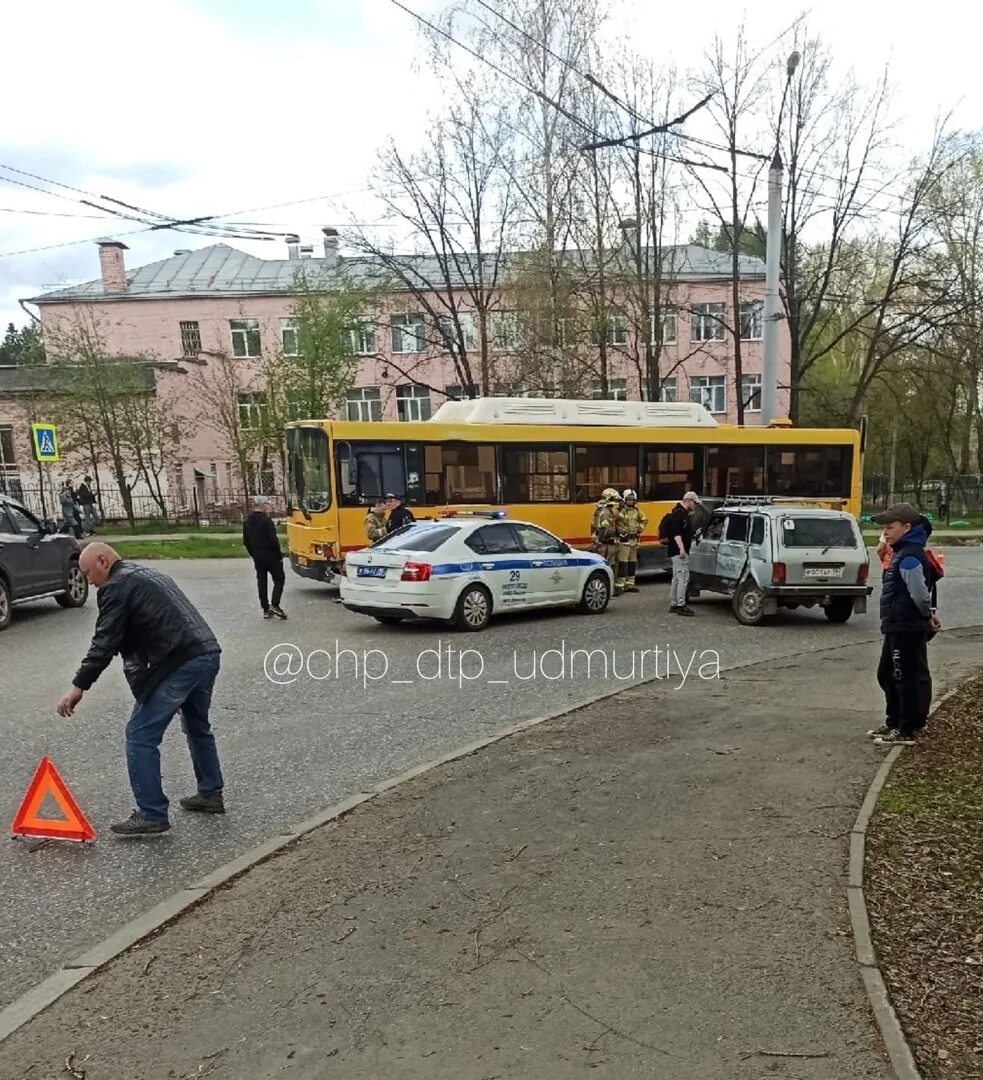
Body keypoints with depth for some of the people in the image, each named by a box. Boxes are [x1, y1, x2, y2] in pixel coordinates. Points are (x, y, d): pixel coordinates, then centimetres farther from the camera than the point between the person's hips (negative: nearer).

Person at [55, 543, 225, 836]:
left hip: (179, 663, -10)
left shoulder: (117, 586, -2)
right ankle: (211, 794, 35)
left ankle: (152, 815, 4)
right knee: (197, 727, 25)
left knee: (141, 736, -1)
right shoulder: (148, 574, 27)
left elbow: (105, 642, -7)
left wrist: (78, 687, -2)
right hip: (208, 654, 10)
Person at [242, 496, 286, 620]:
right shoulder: (266, 520, -16)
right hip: (270, 556, -7)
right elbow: (273, 540, -19)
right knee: (279, 578, 4)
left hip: (257, 557, 7)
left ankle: (266, 609, 14)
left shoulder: (247, 522, 6)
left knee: (261, 582, 11)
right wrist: (279, 555, -9)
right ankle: (275, 605, -7)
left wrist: (253, 554, 20)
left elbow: (246, 542, 11)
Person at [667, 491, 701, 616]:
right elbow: (676, 533, -26)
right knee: (683, 578, -11)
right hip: (679, 552, -11)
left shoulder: (683, 513, 18)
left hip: (679, 552, 11)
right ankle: (681, 606, -10)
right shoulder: (679, 513, -15)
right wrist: (681, 548, -34)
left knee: (677, 579, 14)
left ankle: (674, 604, 19)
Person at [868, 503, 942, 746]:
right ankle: (894, 722, 29)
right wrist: (928, 616, 12)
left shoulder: (909, 557, -19)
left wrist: (927, 616, -9)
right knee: (887, 676, 18)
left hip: (907, 630, -11)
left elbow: (920, 593, -26)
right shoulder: (901, 553, 14)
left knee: (908, 679, -1)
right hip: (897, 628, 11)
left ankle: (907, 731, 9)